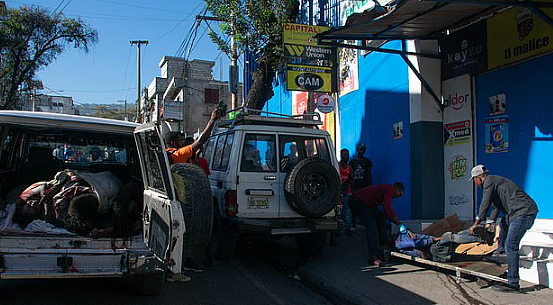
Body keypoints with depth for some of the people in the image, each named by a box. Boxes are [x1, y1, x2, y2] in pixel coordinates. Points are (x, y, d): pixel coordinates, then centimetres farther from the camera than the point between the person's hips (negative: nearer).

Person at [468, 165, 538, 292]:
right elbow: (495, 206, 30)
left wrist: (476, 223, -2)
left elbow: (485, 204, -9)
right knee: (503, 224, 34)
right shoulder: (495, 181, 25)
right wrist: (489, 224, 28)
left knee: (511, 245, -12)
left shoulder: (489, 180, -5)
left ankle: (513, 283, -12)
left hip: (523, 211, -11)